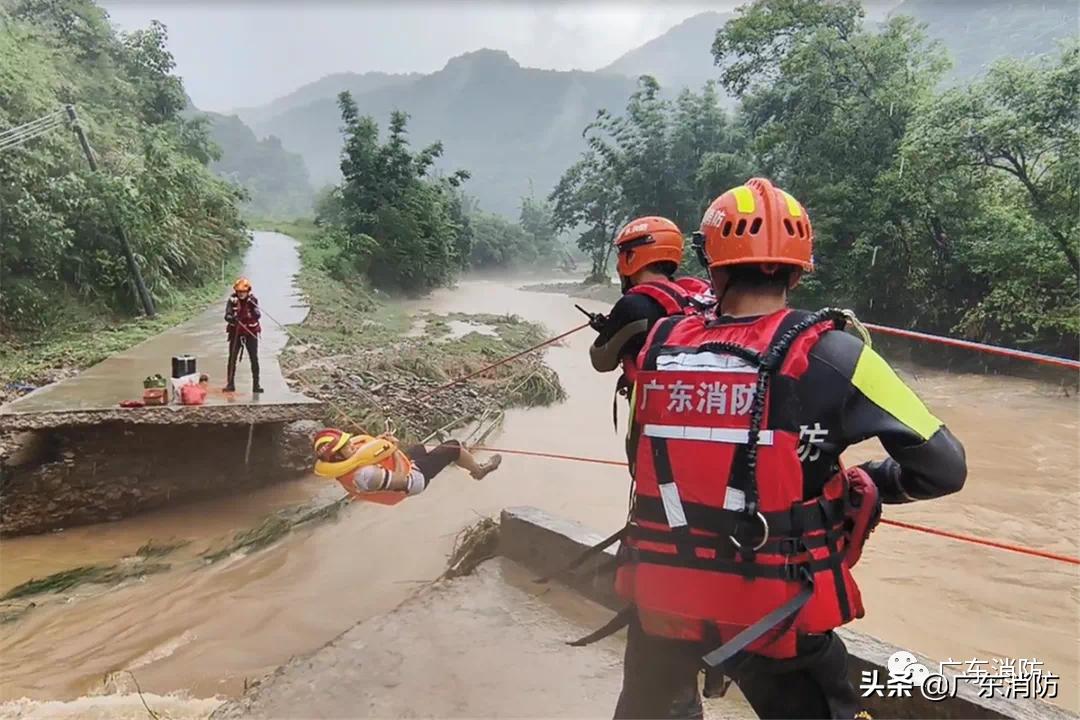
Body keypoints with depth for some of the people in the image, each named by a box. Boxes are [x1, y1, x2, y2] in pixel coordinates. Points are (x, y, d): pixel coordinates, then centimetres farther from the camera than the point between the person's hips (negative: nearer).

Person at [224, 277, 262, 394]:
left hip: (251, 333, 0)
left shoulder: (253, 300, -5)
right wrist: (232, 318, -34)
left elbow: (258, 315, -16)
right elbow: (227, 315, -12)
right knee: (232, 358, 2)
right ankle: (230, 383, 11)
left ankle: (256, 384, 5)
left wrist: (253, 308, -34)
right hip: (235, 333, 1)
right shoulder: (232, 300, -5)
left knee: (254, 359, -1)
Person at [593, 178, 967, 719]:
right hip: (772, 613, -3)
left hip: (659, 597, 4)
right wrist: (864, 483, 7)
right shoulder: (827, 354, -14)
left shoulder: (659, 347, -4)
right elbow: (943, 466, -11)